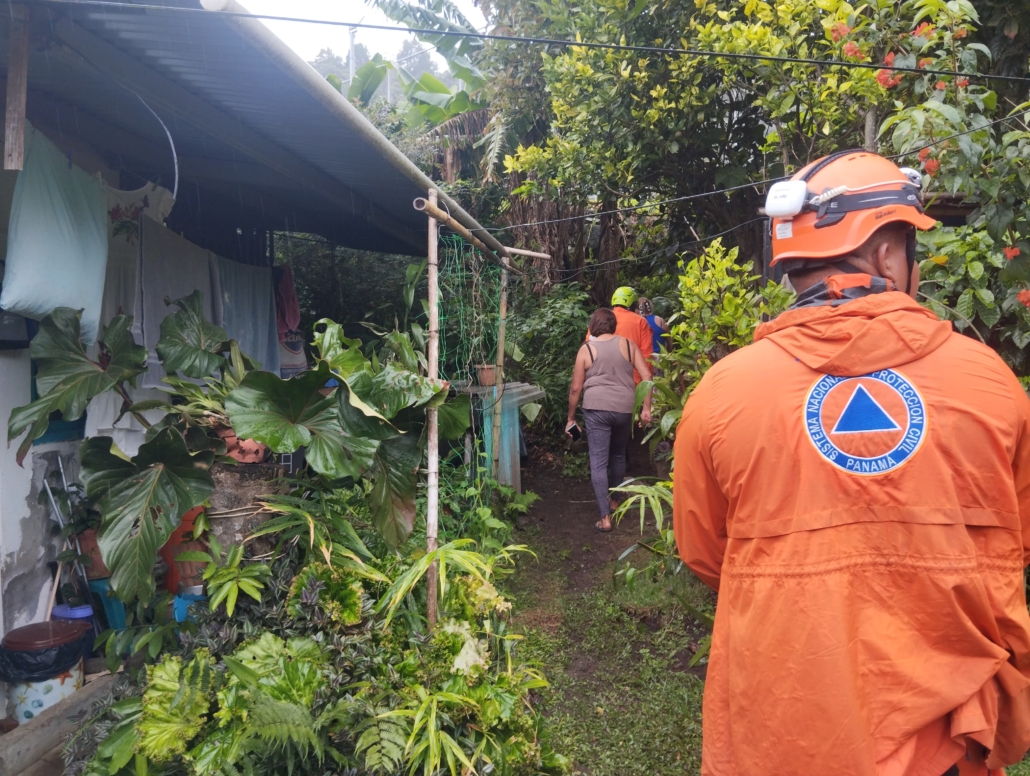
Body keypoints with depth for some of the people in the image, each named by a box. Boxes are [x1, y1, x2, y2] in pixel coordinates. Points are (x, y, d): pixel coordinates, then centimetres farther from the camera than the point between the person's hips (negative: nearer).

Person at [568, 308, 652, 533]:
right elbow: (647, 376, 0)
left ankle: (605, 517, -5)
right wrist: (646, 408, 5)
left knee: (598, 462, 0)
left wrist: (571, 418, 12)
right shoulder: (628, 345, 8)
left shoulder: (586, 349, 3)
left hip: (596, 409, -3)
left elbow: (576, 388, 3)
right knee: (618, 455, 23)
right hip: (624, 408, 3)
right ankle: (613, 500, 38)